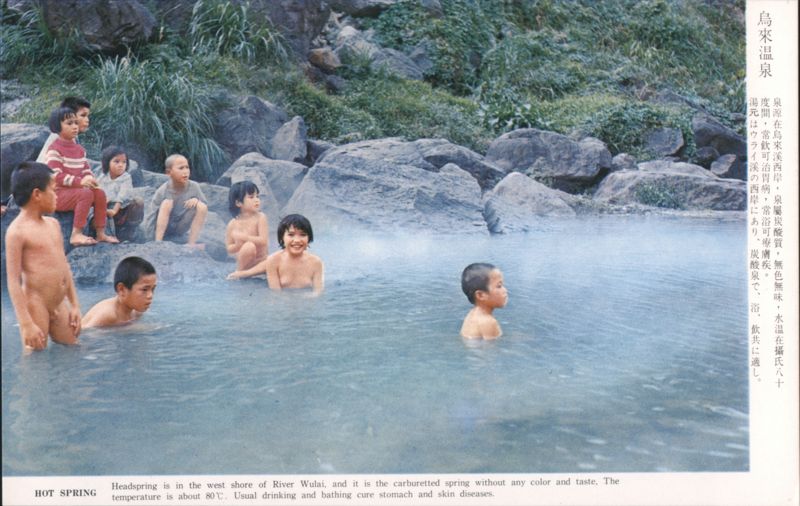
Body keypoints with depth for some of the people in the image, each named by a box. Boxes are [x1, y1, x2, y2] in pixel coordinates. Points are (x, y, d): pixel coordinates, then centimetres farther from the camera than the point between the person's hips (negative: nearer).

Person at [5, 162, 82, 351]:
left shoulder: (53, 224, 12)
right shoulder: (17, 231, -12)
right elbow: (13, 280, -14)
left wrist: (74, 305, 15)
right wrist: (26, 324, -19)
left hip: (59, 305, 8)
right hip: (35, 306, -8)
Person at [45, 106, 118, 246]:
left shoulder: (79, 149, 14)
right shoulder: (55, 149, -13)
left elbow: (86, 170, 13)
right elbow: (56, 176, -22)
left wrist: (90, 179, -11)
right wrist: (80, 181, -29)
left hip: (74, 190, 8)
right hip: (58, 193, -8)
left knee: (100, 193, -9)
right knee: (86, 194, -30)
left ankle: (100, 233, -2)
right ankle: (76, 234, -31)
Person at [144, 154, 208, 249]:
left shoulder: (194, 187, -11)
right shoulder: (163, 191, -19)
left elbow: (205, 207, -2)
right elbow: (152, 215, -17)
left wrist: (196, 200, -25)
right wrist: (152, 239, -24)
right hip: (160, 229, -3)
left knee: (202, 206, -17)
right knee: (167, 203, -30)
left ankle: (191, 243, -16)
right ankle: (158, 242, -32)